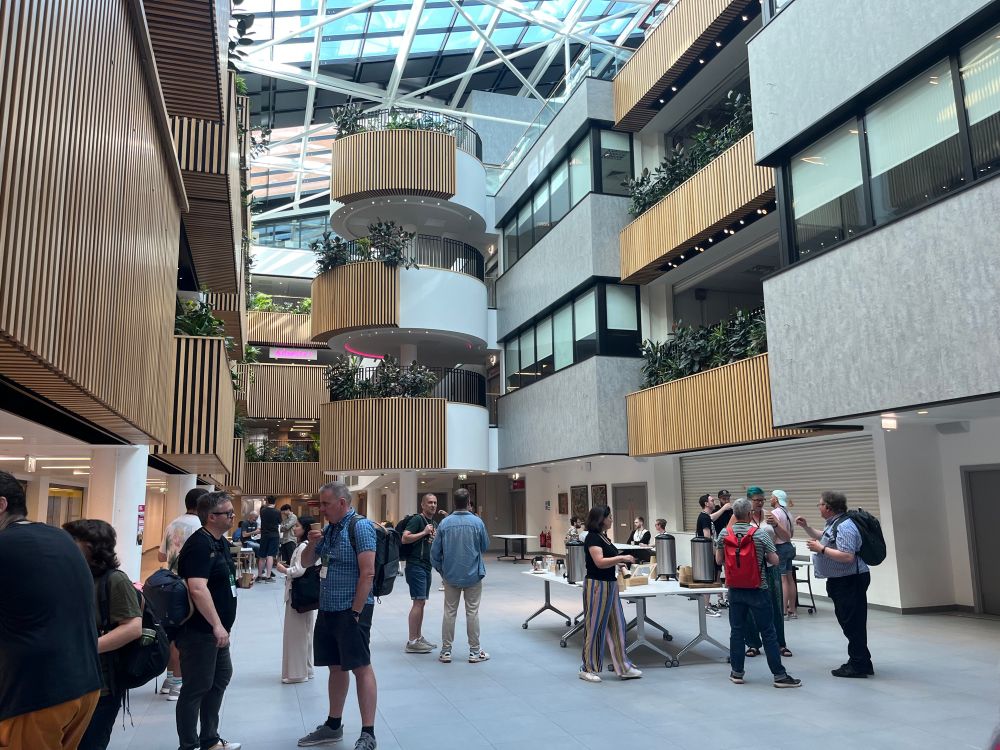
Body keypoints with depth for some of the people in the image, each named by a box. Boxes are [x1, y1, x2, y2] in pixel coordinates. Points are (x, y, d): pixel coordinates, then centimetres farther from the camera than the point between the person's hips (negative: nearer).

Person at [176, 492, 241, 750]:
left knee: (219, 680, 19)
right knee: (197, 688, 1)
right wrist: (217, 625, -28)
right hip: (199, 630, -10)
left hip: (216, 630, 10)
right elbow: (197, 589, -30)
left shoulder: (221, 542, 10)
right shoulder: (200, 544, -21)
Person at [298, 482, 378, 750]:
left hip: (351, 610, -8)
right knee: (336, 667, 17)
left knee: (361, 668, -3)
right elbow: (306, 562, 20)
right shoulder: (329, 529, 11)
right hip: (327, 609, 8)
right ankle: (333, 726, 30)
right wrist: (312, 544, -2)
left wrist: (356, 612, -18)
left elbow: (367, 573, -19)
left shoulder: (360, 526, -14)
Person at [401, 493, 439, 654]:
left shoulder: (434, 524, 17)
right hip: (416, 566, -9)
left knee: (421, 602, 13)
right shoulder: (417, 519, -9)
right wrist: (424, 532, -19)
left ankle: (419, 637, 20)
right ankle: (411, 642, -8)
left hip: (427, 566, 9)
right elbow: (405, 539, -21)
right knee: (418, 602, -11)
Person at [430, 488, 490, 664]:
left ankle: (446, 651, 15)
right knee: (472, 612, 6)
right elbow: (485, 546, 1)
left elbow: (435, 550, -2)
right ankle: (474, 652, 12)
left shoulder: (445, 523, -7)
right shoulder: (477, 522, -10)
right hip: (473, 574, -1)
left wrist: (440, 569, 13)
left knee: (449, 612, 10)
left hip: (451, 575, 1)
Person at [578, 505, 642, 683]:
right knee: (595, 627, 1)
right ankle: (588, 669, 13)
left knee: (617, 625, 10)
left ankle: (623, 668, 17)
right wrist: (621, 557, -20)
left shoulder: (604, 537, 12)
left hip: (610, 585, 9)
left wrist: (621, 562, 8)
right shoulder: (592, 538, -16)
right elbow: (599, 562, -25)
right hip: (596, 585, -9)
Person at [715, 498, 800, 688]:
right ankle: (779, 675, 8)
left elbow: (719, 560, 4)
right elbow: (775, 561, -5)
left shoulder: (724, 534, -3)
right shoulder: (760, 535, -11)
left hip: (735, 590, 3)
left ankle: (737, 672, 15)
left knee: (736, 630, 10)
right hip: (757, 590, -2)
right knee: (768, 632, 4)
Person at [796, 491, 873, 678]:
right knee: (848, 622, 17)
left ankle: (859, 666, 7)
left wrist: (821, 549, -23)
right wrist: (806, 527, 20)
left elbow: (847, 556, -30)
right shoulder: (833, 523, 11)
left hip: (850, 582, -11)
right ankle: (859, 662, 27)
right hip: (840, 581, 11)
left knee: (852, 624, -3)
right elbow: (822, 537, 32)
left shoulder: (844, 526, -21)